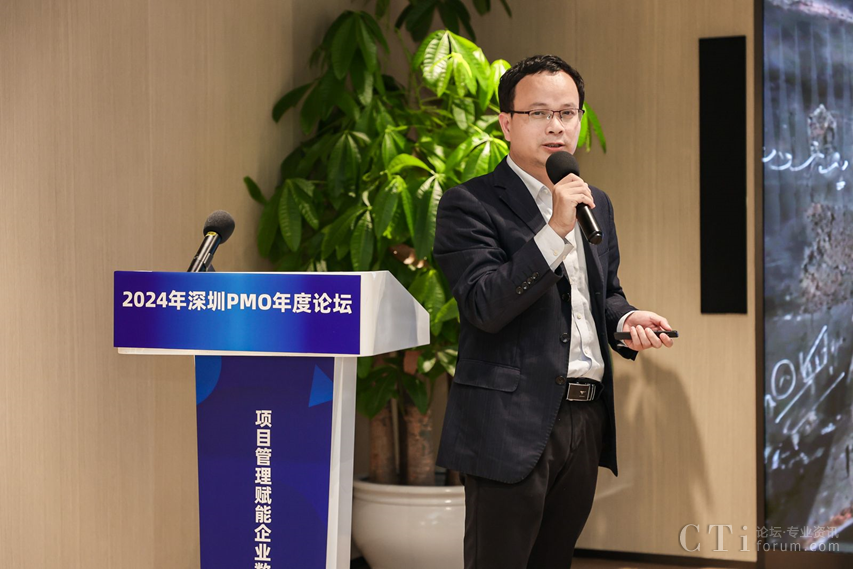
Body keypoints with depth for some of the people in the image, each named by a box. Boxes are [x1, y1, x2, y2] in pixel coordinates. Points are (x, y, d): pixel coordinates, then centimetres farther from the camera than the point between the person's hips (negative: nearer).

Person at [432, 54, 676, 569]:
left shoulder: (596, 204, 17)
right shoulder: (469, 205, -6)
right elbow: (484, 306, -18)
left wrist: (625, 319, 4)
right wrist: (555, 232, -23)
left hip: (587, 419, 7)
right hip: (514, 423, -7)